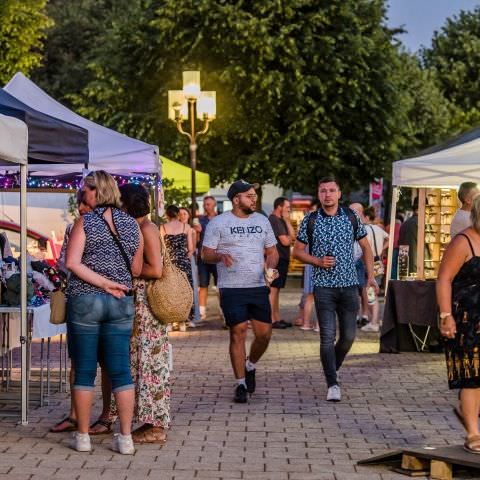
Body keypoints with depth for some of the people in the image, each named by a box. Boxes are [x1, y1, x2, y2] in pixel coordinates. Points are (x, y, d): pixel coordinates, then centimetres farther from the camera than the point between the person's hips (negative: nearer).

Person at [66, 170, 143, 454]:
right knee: (121, 370, 6)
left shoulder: (85, 222, -6)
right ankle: (126, 438, 5)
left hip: (84, 300, -3)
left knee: (84, 370, 5)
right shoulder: (132, 224, 5)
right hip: (122, 303, 3)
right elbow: (137, 270, 8)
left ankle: (83, 436, 10)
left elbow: (72, 262, -15)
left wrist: (103, 282, -12)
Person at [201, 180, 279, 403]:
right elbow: (206, 254, -2)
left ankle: (250, 366, 29)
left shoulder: (262, 221, 12)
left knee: (264, 333, 1)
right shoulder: (218, 223, -1)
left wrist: (270, 267, -3)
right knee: (238, 334, -5)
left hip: (258, 287, 4)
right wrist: (220, 256, -24)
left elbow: (272, 251, 18)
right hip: (232, 289, -4)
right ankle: (241, 384, 5)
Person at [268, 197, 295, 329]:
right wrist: (289, 237, 4)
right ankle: (272, 320, -9)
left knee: (276, 289, 13)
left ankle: (277, 318, 18)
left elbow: (292, 235, 13)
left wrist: (287, 221, 4)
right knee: (273, 289, -9)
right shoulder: (274, 220, -14)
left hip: (282, 259, 11)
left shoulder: (281, 220, 19)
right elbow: (285, 241, -18)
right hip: (277, 259, -11)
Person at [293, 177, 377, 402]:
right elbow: (297, 250, 6)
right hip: (323, 285, -2)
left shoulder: (351, 217, 4)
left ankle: (332, 368, 32)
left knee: (348, 336, 6)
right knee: (328, 336, -9)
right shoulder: (310, 220, 0)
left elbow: (365, 247, 12)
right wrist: (318, 261, -11)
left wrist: (371, 276, 4)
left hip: (349, 285, 2)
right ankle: (332, 384, -6)